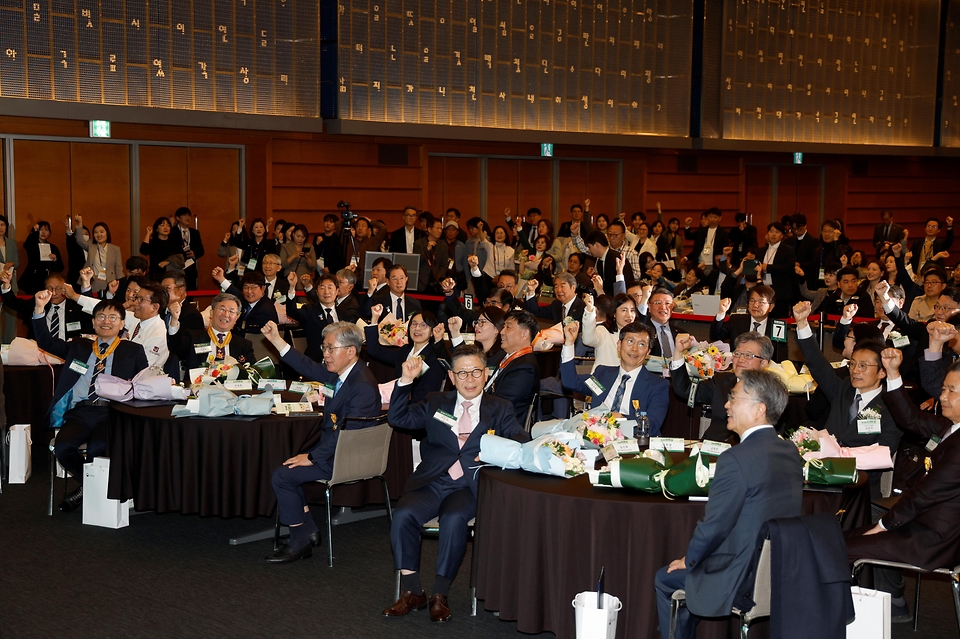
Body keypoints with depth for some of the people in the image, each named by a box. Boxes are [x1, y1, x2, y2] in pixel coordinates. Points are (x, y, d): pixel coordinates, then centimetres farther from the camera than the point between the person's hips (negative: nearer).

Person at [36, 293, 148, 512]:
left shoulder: (134, 351, 15)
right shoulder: (78, 346, 23)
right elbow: (45, 341, 17)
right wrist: (39, 308, 6)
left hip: (112, 413, -3)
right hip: (79, 412, 3)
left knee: (96, 448, -32)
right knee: (63, 447, -26)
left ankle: (86, 490, -1)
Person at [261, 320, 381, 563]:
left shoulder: (363, 386, -25)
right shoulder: (340, 373, 4)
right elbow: (308, 367, 14)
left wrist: (313, 457, -20)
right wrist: (276, 339, 6)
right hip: (332, 448, 10)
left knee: (282, 476, -11)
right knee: (286, 468, 12)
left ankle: (300, 542, 3)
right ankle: (309, 531, 14)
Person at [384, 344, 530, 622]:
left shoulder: (500, 409, 14)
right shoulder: (436, 403, 19)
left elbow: (522, 440, 2)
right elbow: (398, 418, 14)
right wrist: (406, 381, 2)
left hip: (469, 487, -2)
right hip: (431, 482, 2)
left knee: (454, 519, -33)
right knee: (403, 515, -26)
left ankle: (440, 595, -17)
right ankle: (412, 592, -12)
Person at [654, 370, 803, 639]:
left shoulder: (735, 459, -24)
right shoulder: (791, 453, 2)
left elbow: (714, 525, -19)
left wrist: (689, 560, 0)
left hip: (742, 580, -8)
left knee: (666, 579, 16)